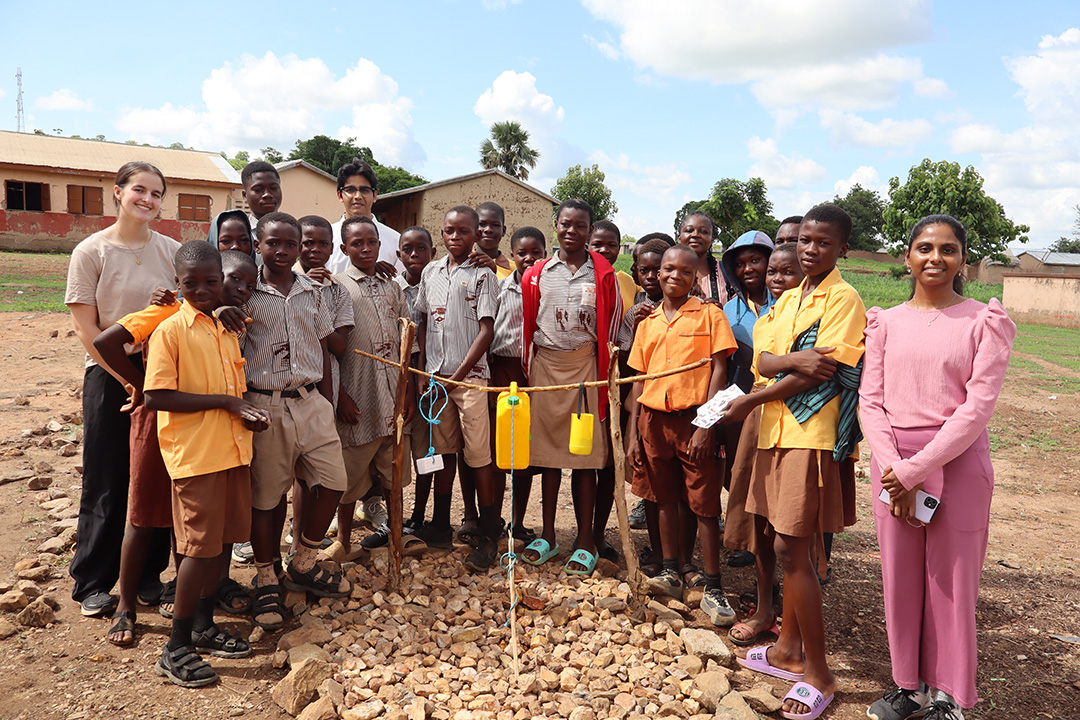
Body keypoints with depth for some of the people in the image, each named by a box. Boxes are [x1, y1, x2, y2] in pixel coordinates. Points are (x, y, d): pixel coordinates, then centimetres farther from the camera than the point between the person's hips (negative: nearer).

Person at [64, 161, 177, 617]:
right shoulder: (91, 252, -4)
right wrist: (129, 380, -11)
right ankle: (91, 584, 21)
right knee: (107, 484, 5)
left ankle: (147, 575, 24)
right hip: (110, 378, -2)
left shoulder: (172, 251, 4)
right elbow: (87, 328, -7)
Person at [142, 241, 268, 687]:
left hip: (232, 450, 7)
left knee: (221, 539, 14)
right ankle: (175, 650, 11)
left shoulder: (227, 329, 12)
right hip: (195, 454, -7)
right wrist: (224, 401, -19)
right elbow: (157, 397, -17)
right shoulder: (170, 330, -10)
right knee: (200, 546, -3)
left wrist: (250, 413, 2)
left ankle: (203, 627, 29)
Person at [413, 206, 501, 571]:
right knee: (443, 450, 12)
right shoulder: (430, 272, 13)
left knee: (479, 454, -4)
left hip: (470, 375, -4)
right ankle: (440, 527, 23)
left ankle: (488, 536, 4)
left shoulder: (482, 275, -2)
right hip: (436, 376, 5)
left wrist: (459, 373, -12)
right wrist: (423, 369, 6)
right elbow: (424, 322, 17)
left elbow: (486, 330, -7)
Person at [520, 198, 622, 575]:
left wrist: (603, 372, 1)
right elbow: (528, 325, 13)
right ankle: (548, 536, 19)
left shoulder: (603, 275, 3)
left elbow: (610, 328, 5)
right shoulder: (537, 274, 8)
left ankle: (586, 541, 11)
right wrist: (528, 370, 10)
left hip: (584, 365, -2)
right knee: (548, 451, 7)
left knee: (585, 455, 1)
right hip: (545, 364, 2)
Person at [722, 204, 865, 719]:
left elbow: (820, 374, -16)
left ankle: (817, 672, 7)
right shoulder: (788, 298, 17)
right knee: (783, 542, 14)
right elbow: (762, 358, 5)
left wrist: (749, 403, -11)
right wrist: (793, 358, -18)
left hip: (811, 435, -7)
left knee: (791, 548, -7)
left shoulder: (843, 299, -7)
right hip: (775, 430, 8)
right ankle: (790, 648, 28)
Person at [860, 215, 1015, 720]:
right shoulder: (886, 322, 7)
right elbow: (870, 400, 2)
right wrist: (893, 468, -11)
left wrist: (915, 470, -15)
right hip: (892, 463, 3)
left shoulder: (984, 321, -1)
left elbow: (978, 405, -10)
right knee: (899, 578, 10)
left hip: (957, 461, -2)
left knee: (951, 581, 6)